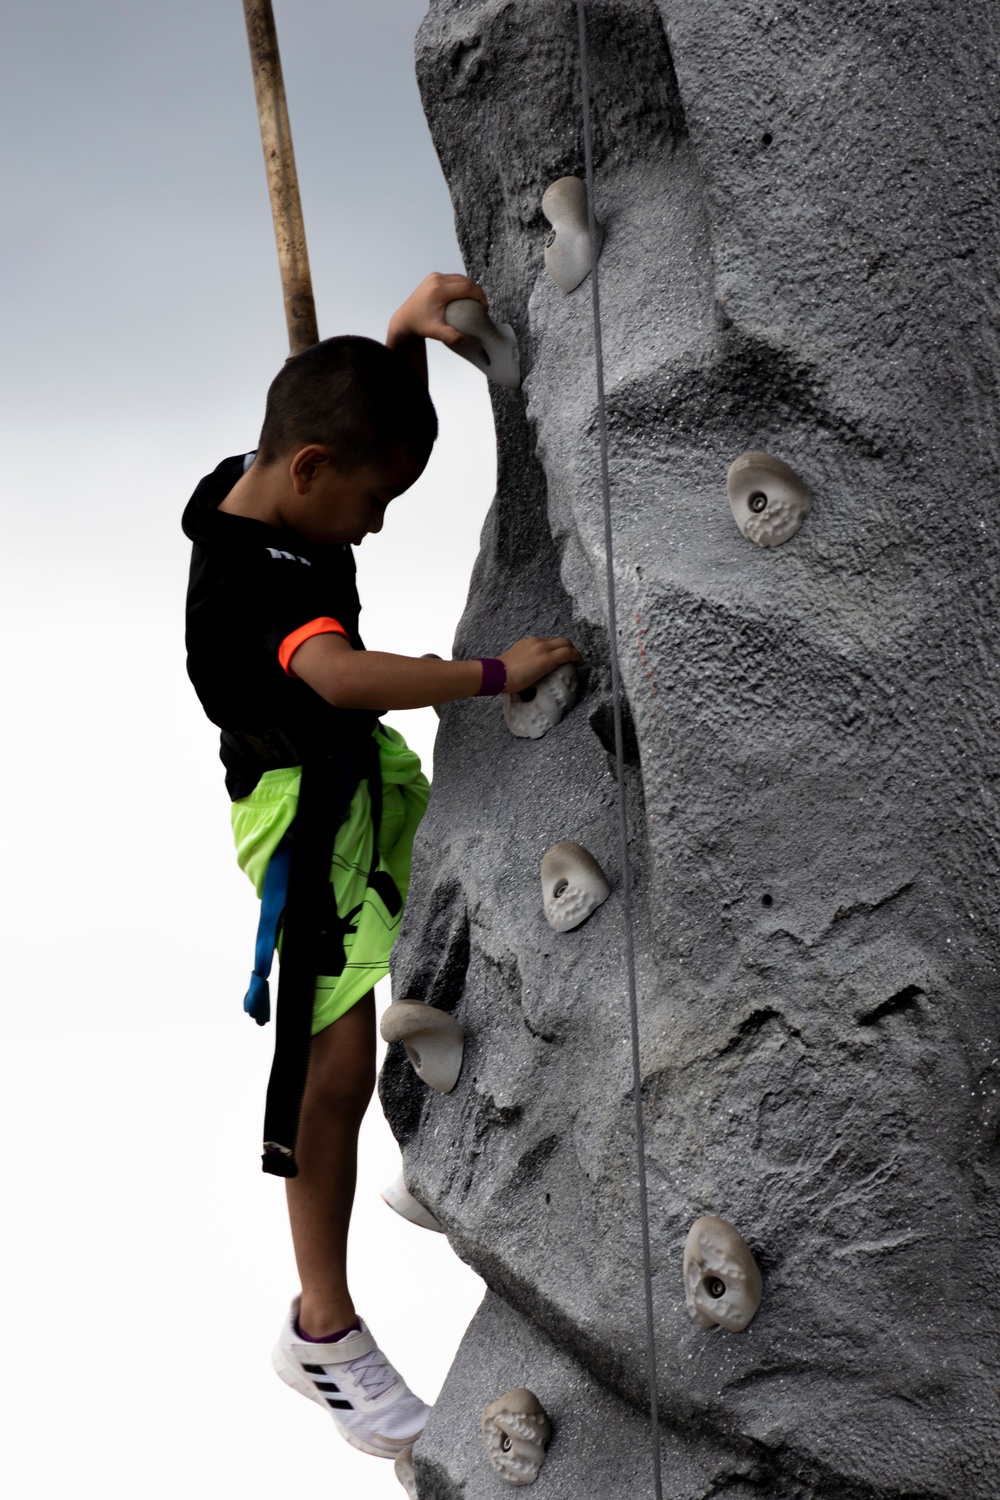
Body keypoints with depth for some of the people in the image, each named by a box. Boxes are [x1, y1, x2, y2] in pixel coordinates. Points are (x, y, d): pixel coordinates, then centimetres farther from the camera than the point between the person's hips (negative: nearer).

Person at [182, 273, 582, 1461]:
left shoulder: (261, 483, -3)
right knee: (339, 1065, -8)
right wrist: (496, 673, -49)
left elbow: (376, 408, 12)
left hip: (361, 770, 10)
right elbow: (341, 675, -48)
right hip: (300, 805, -10)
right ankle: (322, 1331, 2)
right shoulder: (251, 575, -31)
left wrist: (409, 327, -6)